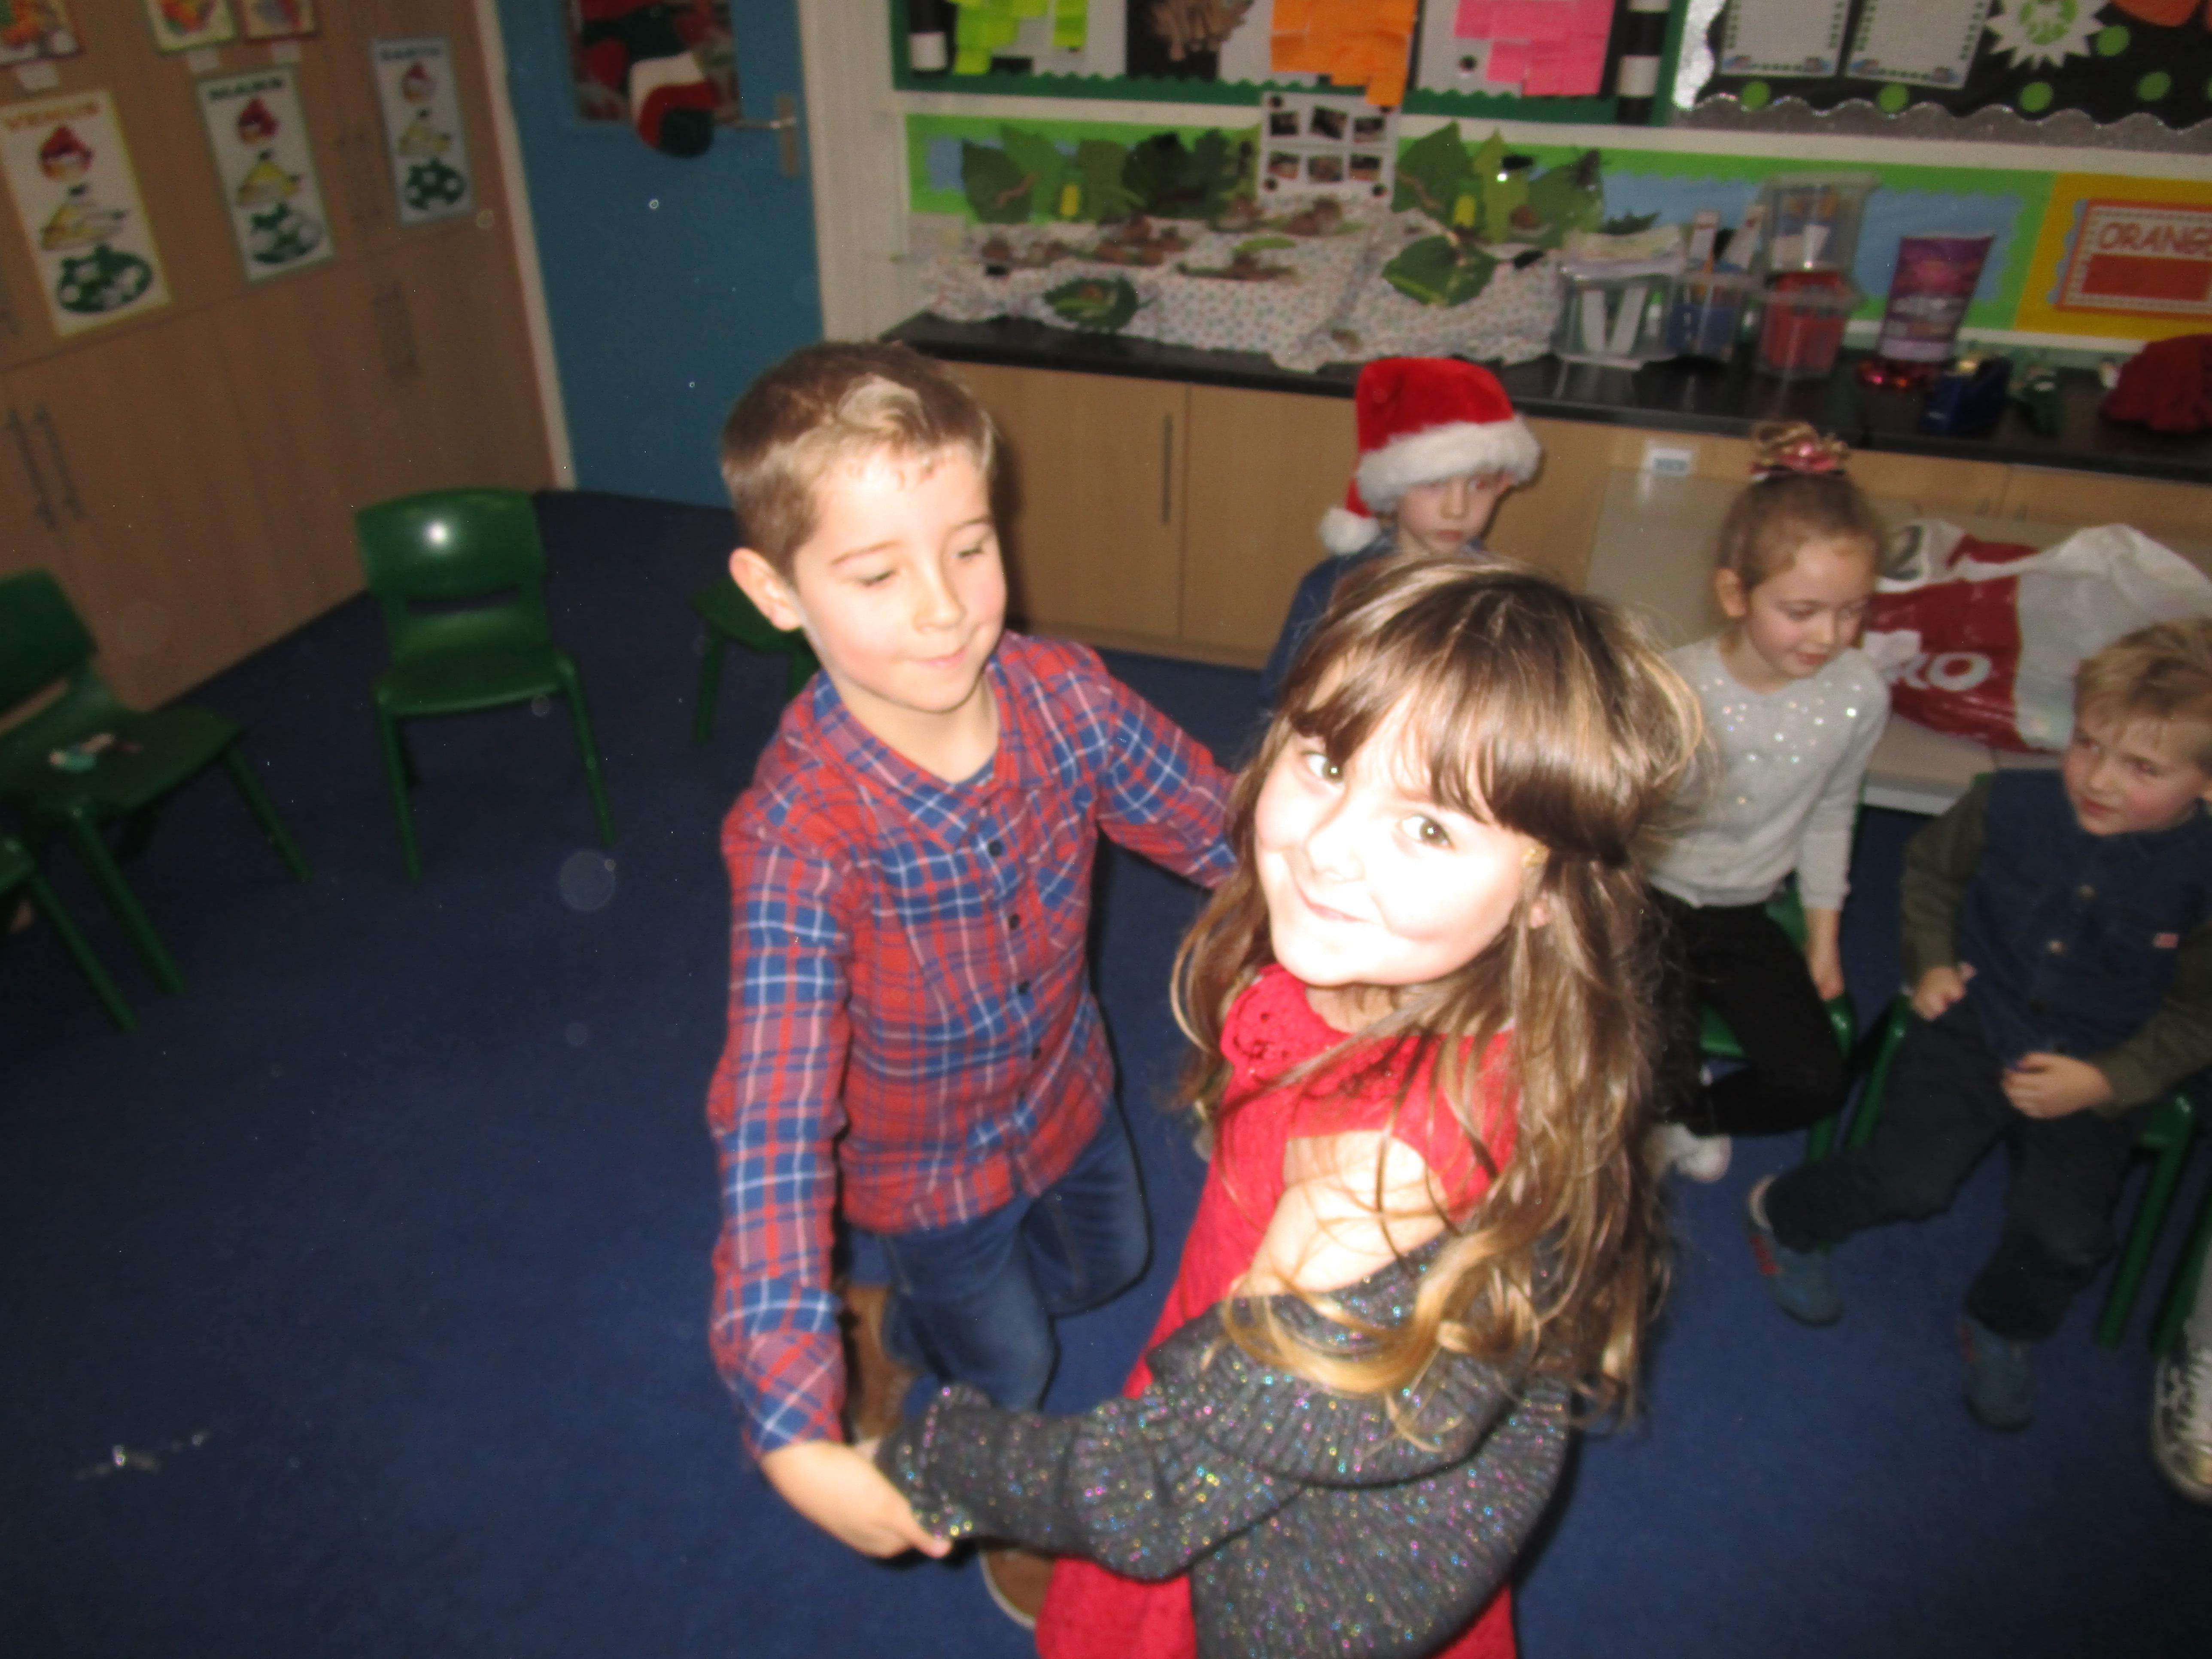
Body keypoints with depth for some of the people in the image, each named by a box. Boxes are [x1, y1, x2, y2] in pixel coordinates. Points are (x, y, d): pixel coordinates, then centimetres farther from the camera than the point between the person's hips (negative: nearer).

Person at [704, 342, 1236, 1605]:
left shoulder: (1062, 695, -25)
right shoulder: (800, 834, -38)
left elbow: (1230, 826, -16)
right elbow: (775, 1125, -42)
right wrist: (794, 1427, -49)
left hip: (1066, 1088, 5)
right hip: (926, 1165, -4)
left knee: (1113, 1265, 31)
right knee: (1011, 1372, 21)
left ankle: (893, 1320, 58)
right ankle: (879, 1341, 57)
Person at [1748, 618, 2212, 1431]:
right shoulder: (2010, 803, -10)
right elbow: (1930, 866, 12)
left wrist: (2104, 1081, -14)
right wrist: (1931, 961, 1)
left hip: (2097, 1072, 0)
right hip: (1976, 1024, 0)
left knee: (2066, 1231, -14)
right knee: (1911, 1178, -15)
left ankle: (2002, 1326, 19)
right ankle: (1784, 1217, 15)